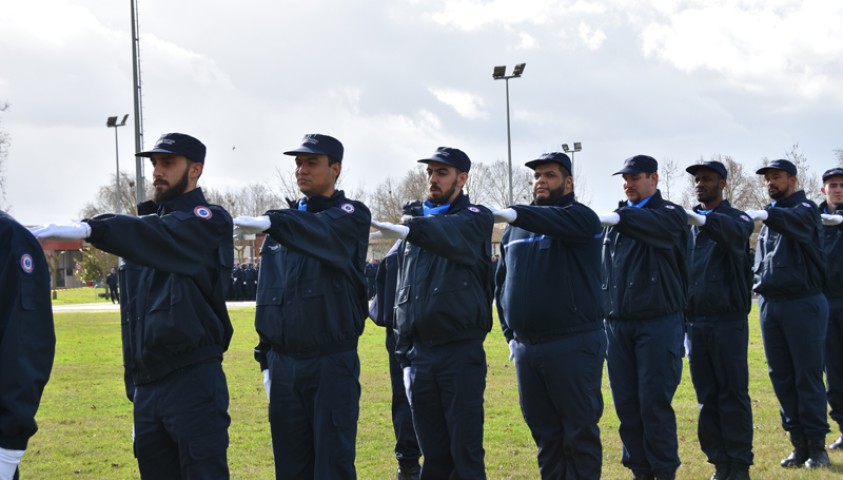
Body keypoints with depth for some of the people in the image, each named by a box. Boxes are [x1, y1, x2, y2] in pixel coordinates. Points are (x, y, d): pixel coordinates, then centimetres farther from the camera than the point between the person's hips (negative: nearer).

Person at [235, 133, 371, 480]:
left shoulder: (351, 216, -2)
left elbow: (326, 232, -27)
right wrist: (267, 359, 15)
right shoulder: (287, 222, 15)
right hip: (283, 363, 5)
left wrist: (271, 223, -43)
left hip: (331, 363, -5)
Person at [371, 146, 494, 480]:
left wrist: (408, 229, -45)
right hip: (419, 354, 5)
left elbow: (451, 234, -27)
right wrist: (403, 354, 14)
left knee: (465, 453, -4)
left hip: (460, 353, -5)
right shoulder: (417, 221, 16)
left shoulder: (475, 219, 0)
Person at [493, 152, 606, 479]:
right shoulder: (515, 230, 15)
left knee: (580, 432, -1)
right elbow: (502, 282, 22)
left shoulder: (580, 217, -3)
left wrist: (512, 214, -42)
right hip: (525, 348, 6)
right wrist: (510, 334, 14)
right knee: (544, 432, 12)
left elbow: (554, 220, -27)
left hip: (573, 346, -6)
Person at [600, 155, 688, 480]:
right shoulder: (618, 219, 15)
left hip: (658, 322, -5)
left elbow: (656, 224, -27)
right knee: (626, 404, 6)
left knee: (655, 403, -6)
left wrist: (613, 218, -37)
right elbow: (606, 268, 15)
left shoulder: (670, 214, -1)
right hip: (618, 323, 5)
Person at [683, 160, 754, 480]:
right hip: (694, 323, 4)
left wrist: (697, 217, -42)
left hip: (728, 322, -4)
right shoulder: (685, 225, 13)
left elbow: (735, 234, -26)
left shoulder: (737, 219, 0)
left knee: (733, 396, -2)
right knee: (707, 399, 7)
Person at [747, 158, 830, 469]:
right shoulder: (770, 216, 18)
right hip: (769, 304, 7)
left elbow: (796, 221, -29)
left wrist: (766, 215, -47)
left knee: (808, 378, -4)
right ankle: (799, 445, 13)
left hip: (802, 303, -7)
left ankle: (816, 446, 2)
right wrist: (758, 283, 6)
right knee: (782, 378, 7)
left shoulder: (805, 209, -5)